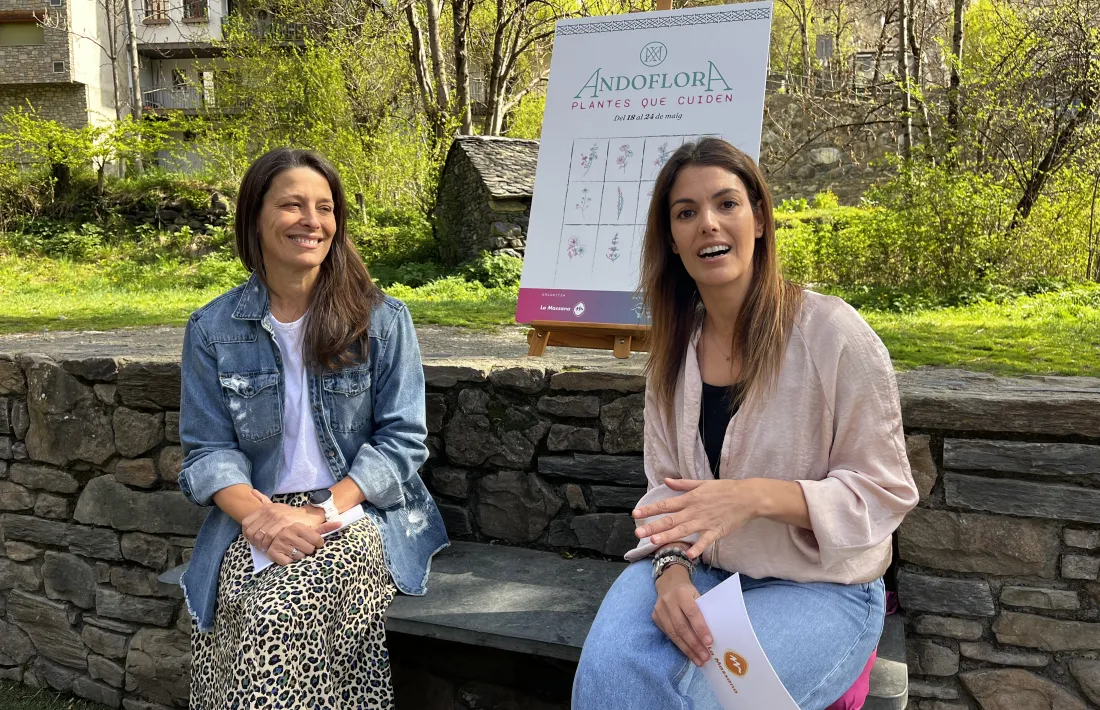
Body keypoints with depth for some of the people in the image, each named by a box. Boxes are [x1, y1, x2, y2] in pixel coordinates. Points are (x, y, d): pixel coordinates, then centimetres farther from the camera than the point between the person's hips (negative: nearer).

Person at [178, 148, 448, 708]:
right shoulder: (212, 329, 6)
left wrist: (324, 513, -15)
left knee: (286, 609, -30)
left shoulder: (382, 319, 0)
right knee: (242, 605, -28)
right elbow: (208, 449, 3)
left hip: (358, 514, -1)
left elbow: (401, 438, -2)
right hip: (255, 520, 2)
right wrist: (259, 515, -17)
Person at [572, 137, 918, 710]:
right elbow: (666, 488, 5)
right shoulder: (673, 349, 3)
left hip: (819, 588, -3)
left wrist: (758, 495, -27)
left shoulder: (832, 332, -14)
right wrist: (672, 566, -17)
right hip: (700, 573, 4)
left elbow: (885, 491, -11)